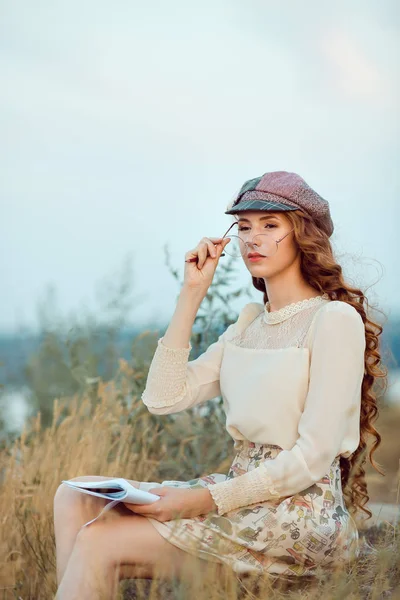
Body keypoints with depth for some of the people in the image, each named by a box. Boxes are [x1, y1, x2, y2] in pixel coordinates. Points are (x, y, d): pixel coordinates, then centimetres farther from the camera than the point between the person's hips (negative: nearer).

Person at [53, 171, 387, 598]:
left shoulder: (334, 319, -7)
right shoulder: (250, 322, 17)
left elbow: (313, 457, -15)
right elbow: (163, 399, 6)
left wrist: (209, 499, -21)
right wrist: (191, 295, 5)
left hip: (303, 510, -8)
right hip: (243, 491, 8)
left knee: (98, 542, -21)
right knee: (74, 497, -8)